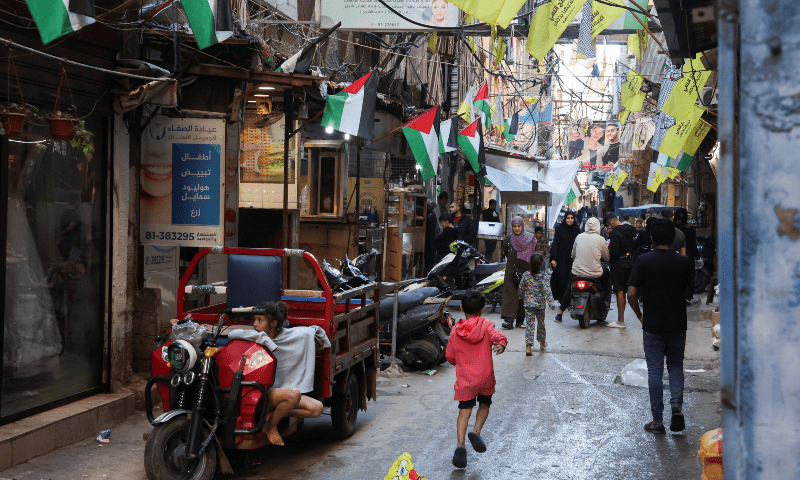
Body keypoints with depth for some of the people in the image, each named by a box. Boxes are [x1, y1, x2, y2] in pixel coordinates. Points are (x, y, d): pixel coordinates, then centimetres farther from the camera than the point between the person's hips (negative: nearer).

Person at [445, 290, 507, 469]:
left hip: (464, 379, 0)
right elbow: (499, 337, -21)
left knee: (464, 411, 1)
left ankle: (460, 445, -15)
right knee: (484, 404, 22)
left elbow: (450, 356, 10)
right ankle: (476, 431, 1)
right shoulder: (485, 325, -2)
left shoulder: (455, 331, 2)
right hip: (485, 377, 0)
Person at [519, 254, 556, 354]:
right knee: (541, 323, 19)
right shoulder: (544, 277, -11)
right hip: (540, 305, 0)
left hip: (529, 304, 0)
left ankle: (528, 347, -14)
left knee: (529, 324, -2)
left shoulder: (526, 275, -5)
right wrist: (551, 303, -20)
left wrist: (523, 298, 23)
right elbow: (548, 291, -18)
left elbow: (521, 289, 5)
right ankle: (542, 343, 37)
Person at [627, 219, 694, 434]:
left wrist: (639, 314, 1)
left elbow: (631, 293, -13)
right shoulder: (684, 262, -4)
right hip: (678, 324, 1)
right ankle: (677, 404, -2)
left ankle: (657, 421, 9)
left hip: (652, 325, -1)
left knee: (655, 371, 6)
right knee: (676, 365, 19)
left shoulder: (643, 261, -9)